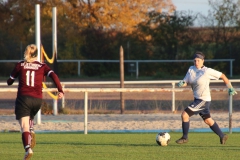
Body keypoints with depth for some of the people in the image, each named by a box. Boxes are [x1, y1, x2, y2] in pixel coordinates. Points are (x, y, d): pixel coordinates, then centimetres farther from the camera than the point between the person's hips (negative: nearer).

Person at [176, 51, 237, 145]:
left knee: (185, 114, -12)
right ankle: (222, 136, 32)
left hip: (203, 100, -8)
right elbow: (185, 82, 4)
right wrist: (181, 83, -20)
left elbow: (222, 76, -7)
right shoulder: (191, 69, 1)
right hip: (197, 99, 8)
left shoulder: (207, 71, -16)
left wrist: (230, 88, -3)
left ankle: (185, 138, 2)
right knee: (208, 120, 19)